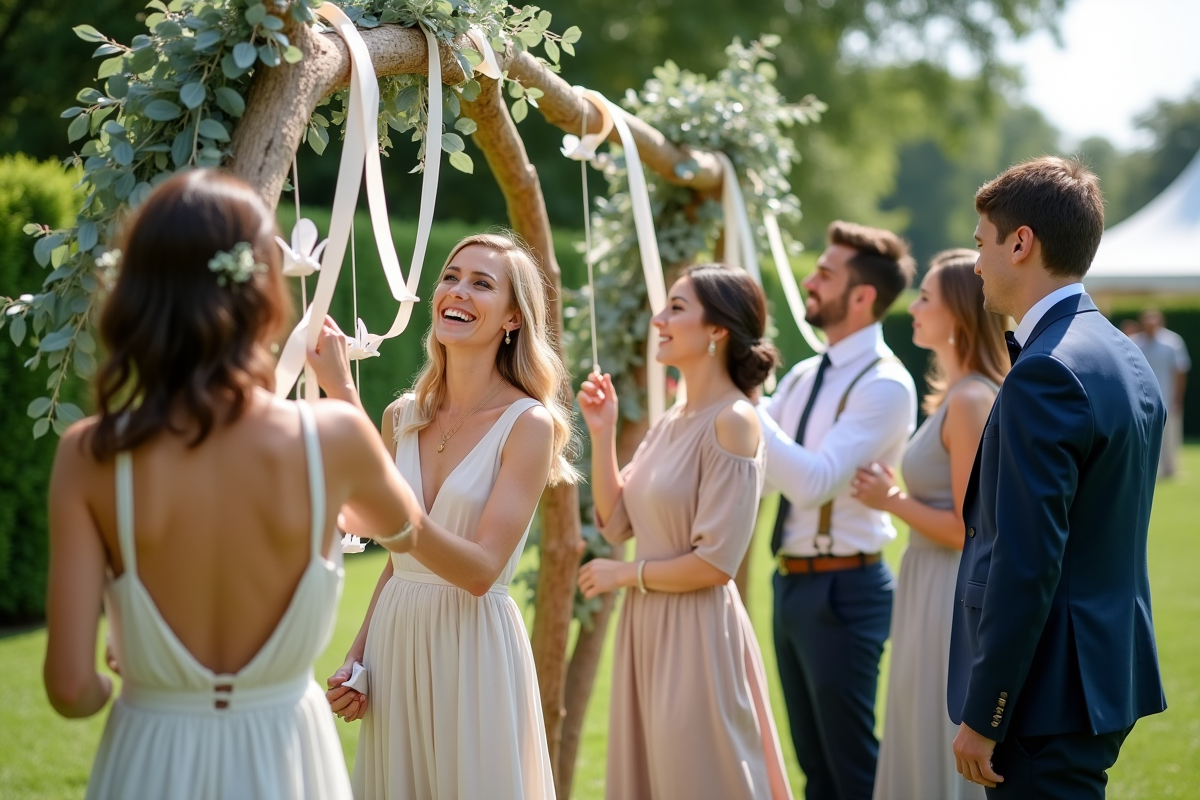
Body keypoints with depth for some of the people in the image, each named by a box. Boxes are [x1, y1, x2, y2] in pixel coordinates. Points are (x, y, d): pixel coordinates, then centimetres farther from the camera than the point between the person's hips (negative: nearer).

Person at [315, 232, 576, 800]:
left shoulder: (528, 424, -11)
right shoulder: (402, 417, 5)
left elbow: (481, 571, -21)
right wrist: (357, 658, 7)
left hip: (474, 648, -5)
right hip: (394, 642, 5)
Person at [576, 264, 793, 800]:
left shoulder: (733, 421, -15)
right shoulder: (670, 423, 10)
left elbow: (716, 563, -19)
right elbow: (615, 523, 9)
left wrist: (625, 574, -8)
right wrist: (602, 434, 1)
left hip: (696, 633, -8)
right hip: (646, 626, 8)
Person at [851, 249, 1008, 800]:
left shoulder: (971, 401, -19)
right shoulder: (958, 396, 11)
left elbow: (971, 530, -22)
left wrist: (892, 501, -12)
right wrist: (897, 493, 9)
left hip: (956, 603, -10)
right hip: (935, 595, 10)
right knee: (929, 755, 17)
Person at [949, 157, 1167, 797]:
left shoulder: (1046, 373, -19)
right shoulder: (1127, 359, 12)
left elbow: (1027, 564, -22)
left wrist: (982, 717, -18)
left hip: (1051, 694, -10)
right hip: (1113, 674, 10)